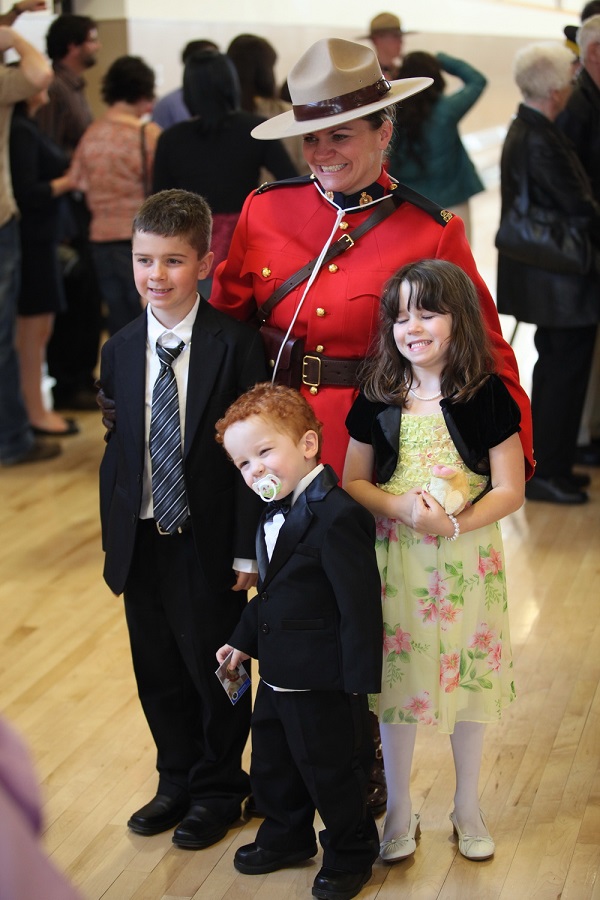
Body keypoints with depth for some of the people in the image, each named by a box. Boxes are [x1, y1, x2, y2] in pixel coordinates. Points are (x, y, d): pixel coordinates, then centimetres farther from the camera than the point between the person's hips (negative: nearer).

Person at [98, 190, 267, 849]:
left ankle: (217, 789, 30)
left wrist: (247, 548, -14)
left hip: (209, 541, -5)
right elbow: (116, 448, 7)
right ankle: (177, 779, 37)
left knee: (214, 670, 9)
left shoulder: (236, 346, -12)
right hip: (141, 539, 5)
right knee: (158, 671, 17)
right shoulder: (120, 350, 3)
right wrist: (114, 538, 4)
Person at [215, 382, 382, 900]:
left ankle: (351, 856, 32)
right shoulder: (277, 515, 6)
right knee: (272, 769, 24)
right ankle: (286, 838, 47)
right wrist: (244, 641, 15)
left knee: (332, 776, 10)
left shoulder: (338, 517, -25)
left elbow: (359, 607, -25)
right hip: (277, 678, 9)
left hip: (324, 687, -9)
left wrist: (358, 687, -23)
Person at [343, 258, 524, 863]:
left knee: (468, 676, 9)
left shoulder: (487, 397, -6)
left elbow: (509, 490, -6)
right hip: (394, 561, 1)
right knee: (396, 678, 8)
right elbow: (353, 482, 5)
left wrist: (457, 522, -22)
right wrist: (401, 507, -14)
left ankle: (467, 807, 30)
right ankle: (399, 812, 26)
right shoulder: (376, 400, 0)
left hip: (467, 561, -1)